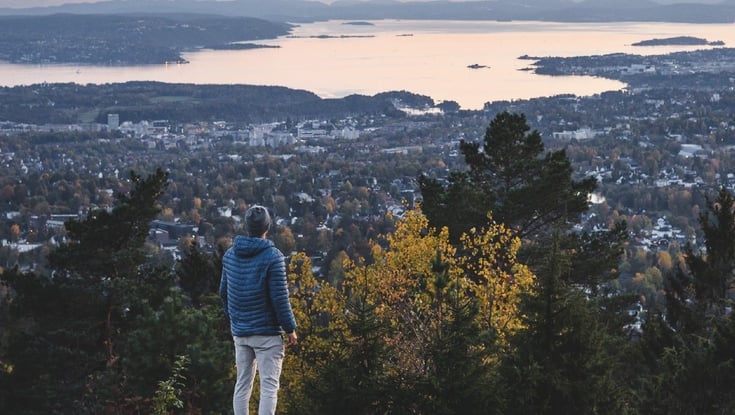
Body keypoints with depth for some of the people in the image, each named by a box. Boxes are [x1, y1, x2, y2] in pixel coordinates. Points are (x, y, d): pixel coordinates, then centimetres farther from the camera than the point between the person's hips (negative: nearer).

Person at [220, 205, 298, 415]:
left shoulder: (230, 254, 5)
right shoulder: (272, 256, -13)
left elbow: (224, 291, 13)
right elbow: (280, 297, -14)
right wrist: (290, 328, -5)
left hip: (239, 331, 6)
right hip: (267, 331, -6)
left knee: (242, 384, 12)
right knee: (269, 386, -4)